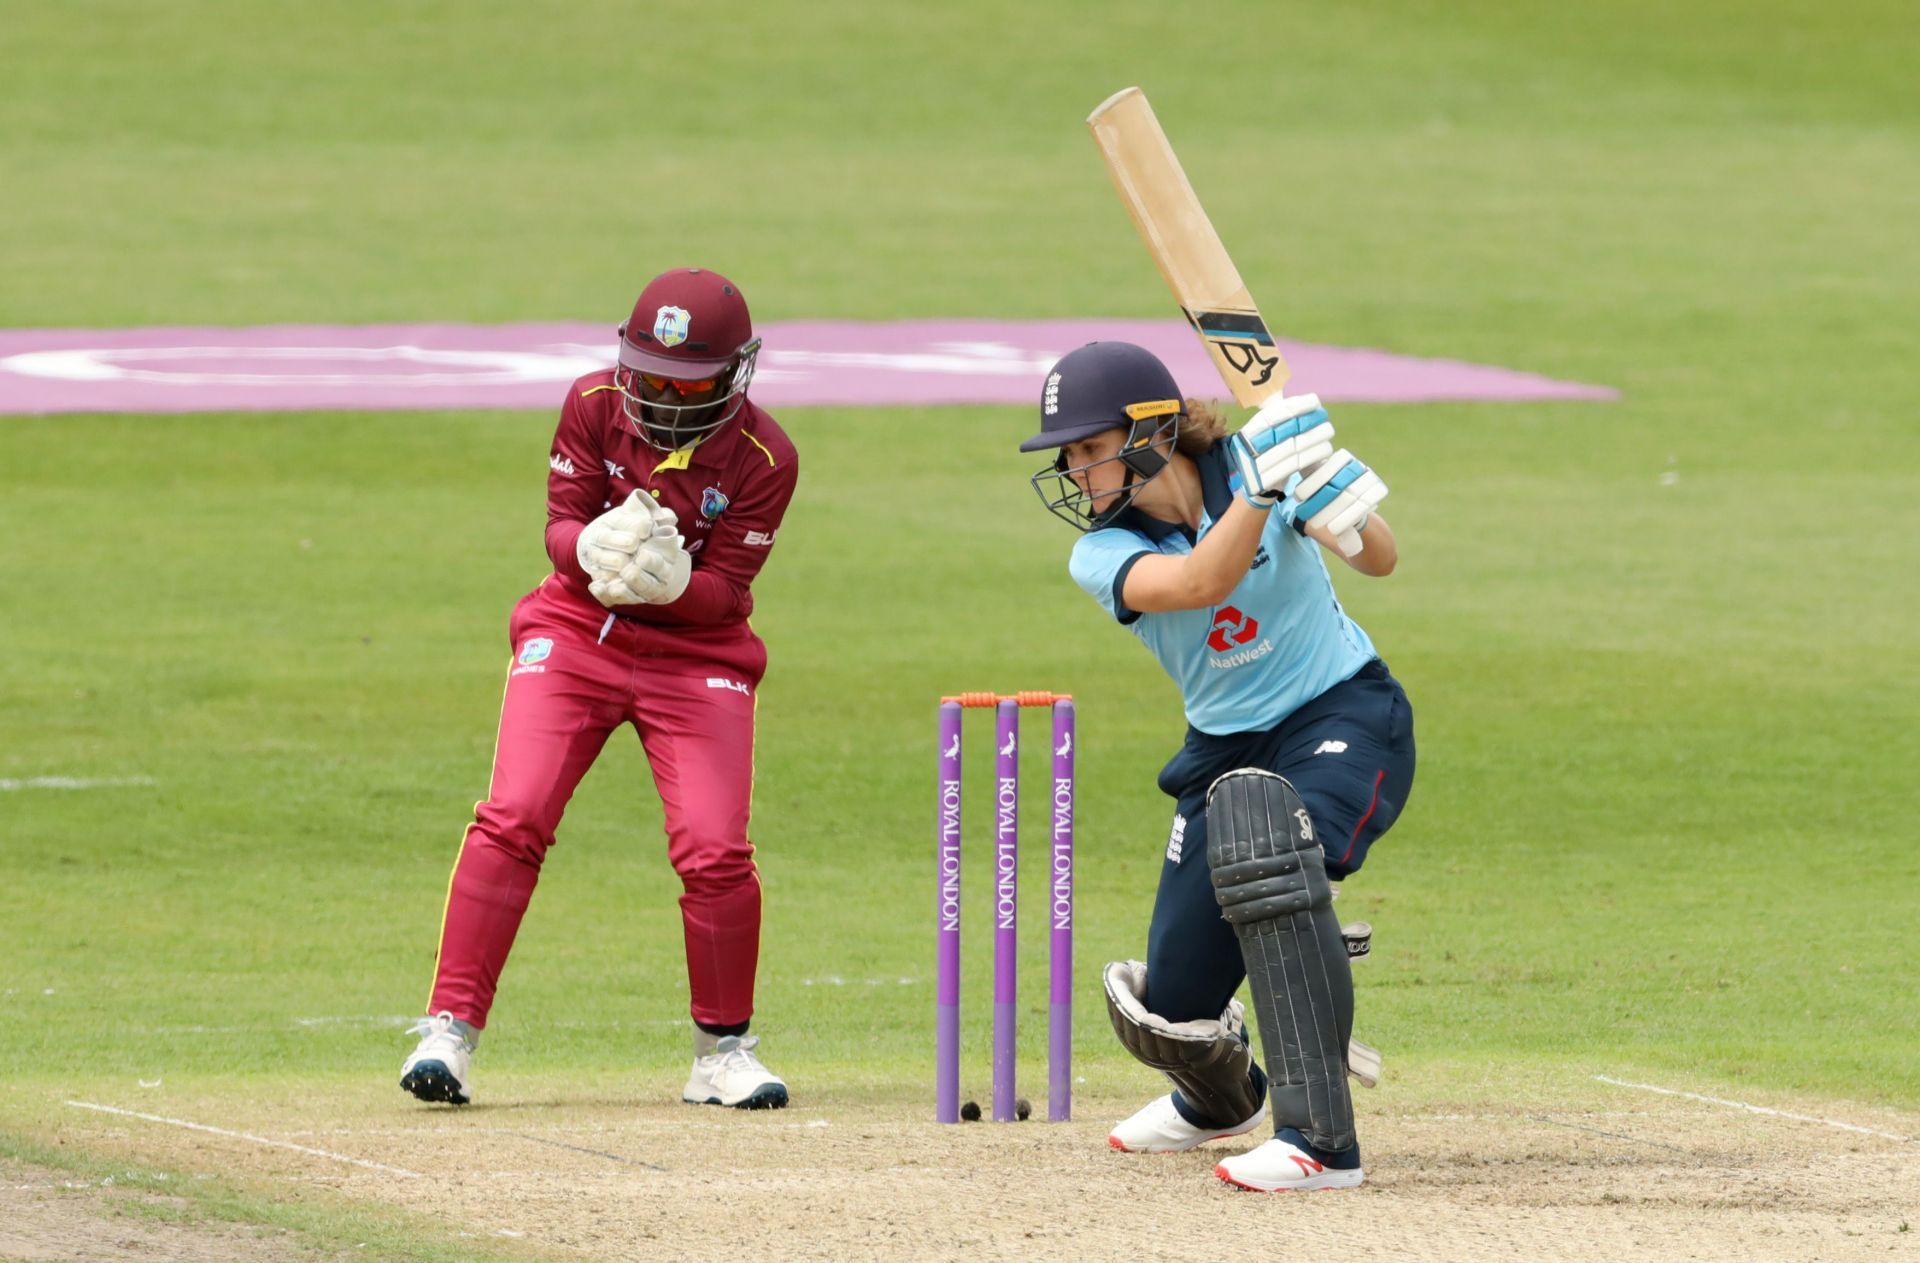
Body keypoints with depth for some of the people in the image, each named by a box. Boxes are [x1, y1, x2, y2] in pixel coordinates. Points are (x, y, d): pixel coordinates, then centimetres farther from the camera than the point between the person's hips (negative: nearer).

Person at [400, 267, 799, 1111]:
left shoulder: (763, 457, -12)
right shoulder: (595, 405, -7)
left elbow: (728, 589, -12)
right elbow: (561, 526, -6)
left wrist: (670, 582, -33)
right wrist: (596, 548, -30)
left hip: (696, 654, -1)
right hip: (575, 632, 1)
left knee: (715, 853, -12)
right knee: (512, 819, -15)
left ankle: (723, 1050, 8)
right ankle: (449, 1031, -12)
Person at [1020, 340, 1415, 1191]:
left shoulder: (1245, 464, -12)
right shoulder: (1103, 554, -9)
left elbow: (1381, 561, -18)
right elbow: (1198, 583, -30)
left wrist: (1342, 512, -38)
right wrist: (1263, 489, -42)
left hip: (1346, 714, -4)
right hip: (1225, 749, 4)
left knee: (1271, 851, -36)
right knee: (1168, 1009, 0)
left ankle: (1320, 1141, -36)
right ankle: (1220, 1098, 41)